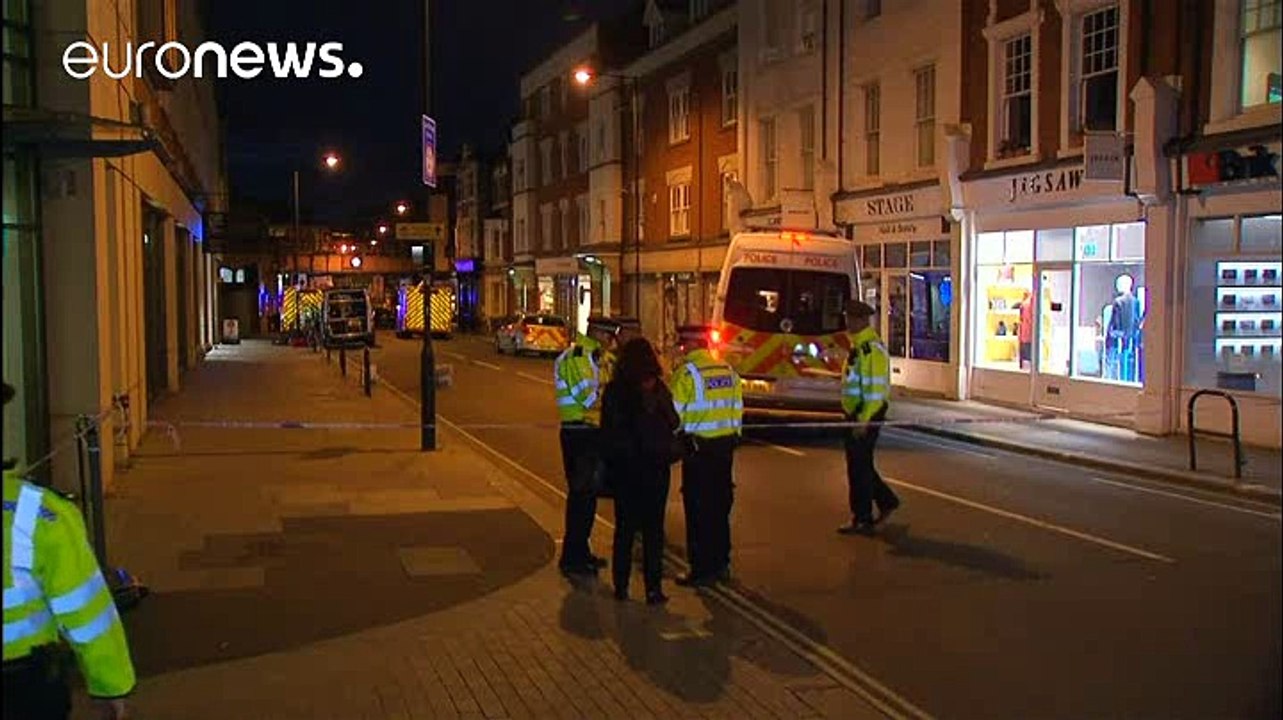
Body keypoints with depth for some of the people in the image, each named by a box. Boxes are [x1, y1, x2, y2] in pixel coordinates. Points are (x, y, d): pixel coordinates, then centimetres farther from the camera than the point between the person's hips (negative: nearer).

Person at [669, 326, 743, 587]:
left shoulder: (686, 372, -12)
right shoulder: (728, 370, 9)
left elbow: (674, 413, -13)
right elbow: (738, 409, 11)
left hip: (699, 447, -7)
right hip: (726, 445, 7)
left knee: (698, 509, 1)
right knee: (720, 506, 16)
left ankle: (702, 570, 4)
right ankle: (721, 563, 25)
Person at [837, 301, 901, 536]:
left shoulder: (873, 349, -17)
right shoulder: (857, 346, 13)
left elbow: (876, 389, -22)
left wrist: (864, 420, -23)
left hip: (867, 415, -9)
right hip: (855, 414, 9)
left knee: (859, 466, -3)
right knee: (859, 464, 16)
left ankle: (862, 520, 6)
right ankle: (887, 501, 29)